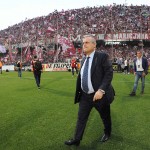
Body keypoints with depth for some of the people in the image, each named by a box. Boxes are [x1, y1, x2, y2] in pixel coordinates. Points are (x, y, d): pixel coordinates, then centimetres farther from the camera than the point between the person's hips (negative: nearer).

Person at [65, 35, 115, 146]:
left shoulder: (102, 56, -13)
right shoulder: (84, 60, 8)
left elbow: (109, 73, -20)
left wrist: (101, 90, -28)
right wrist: (79, 92, 15)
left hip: (99, 95, -5)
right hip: (85, 96, 6)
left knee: (105, 117, 17)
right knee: (81, 118, 8)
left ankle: (107, 133, 43)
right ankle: (77, 140, 21)